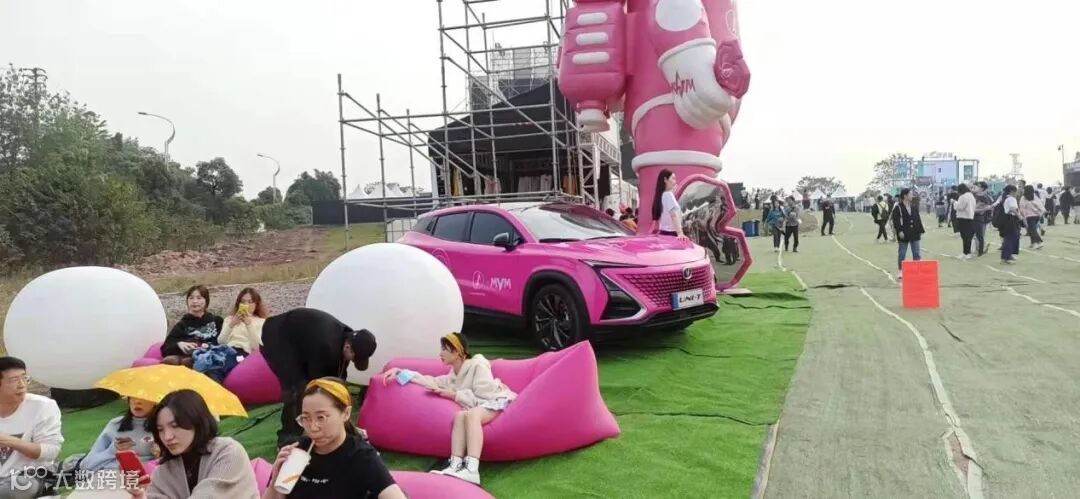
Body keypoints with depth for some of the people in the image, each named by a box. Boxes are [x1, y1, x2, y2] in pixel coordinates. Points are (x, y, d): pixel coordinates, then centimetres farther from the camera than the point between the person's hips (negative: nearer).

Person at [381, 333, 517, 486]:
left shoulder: (478, 365, -10)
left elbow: (481, 398, -16)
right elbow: (432, 382, 14)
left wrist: (453, 395, -15)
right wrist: (399, 372, 7)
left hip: (496, 401, -6)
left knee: (471, 414, -35)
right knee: (460, 415, -26)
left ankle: (471, 470, -52)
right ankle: (455, 466, -39)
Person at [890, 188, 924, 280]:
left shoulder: (914, 207, 10)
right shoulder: (898, 208, -8)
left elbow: (918, 219, 13)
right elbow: (895, 221, -12)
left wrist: (920, 231, 9)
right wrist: (899, 231, -20)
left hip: (914, 234, 5)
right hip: (903, 235, -5)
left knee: (916, 254, 7)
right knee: (902, 254, 2)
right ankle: (900, 271, 10)